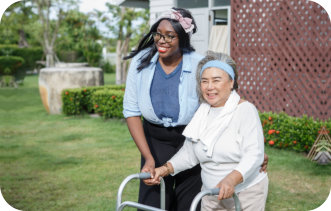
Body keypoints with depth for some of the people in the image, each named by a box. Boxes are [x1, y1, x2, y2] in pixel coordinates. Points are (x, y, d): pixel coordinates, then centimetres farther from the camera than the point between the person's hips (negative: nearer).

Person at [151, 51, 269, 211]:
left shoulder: (245, 110, -13)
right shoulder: (201, 114, 5)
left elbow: (254, 154, -23)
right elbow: (188, 153, 6)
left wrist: (232, 179, -38)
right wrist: (166, 169, -10)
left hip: (246, 193, -5)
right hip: (212, 194, 5)